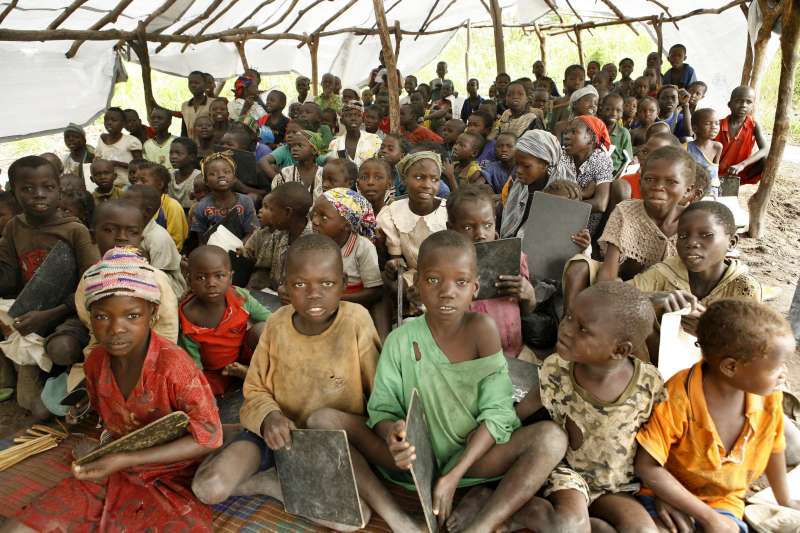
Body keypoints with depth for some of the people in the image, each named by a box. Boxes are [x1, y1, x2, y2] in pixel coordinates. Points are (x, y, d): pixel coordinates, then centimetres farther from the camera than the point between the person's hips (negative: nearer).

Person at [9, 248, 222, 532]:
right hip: (110, 470, 5)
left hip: (168, 477, -5)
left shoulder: (173, 363, -24)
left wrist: (125, 460, -23)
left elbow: (208, 436, -21)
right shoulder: (96, 361, -4)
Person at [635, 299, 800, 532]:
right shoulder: (678, 399, -27)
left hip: (724, 501, 4)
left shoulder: (769, 399, -13)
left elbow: (774, 448, 7)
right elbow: (647, 466, -22)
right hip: (671, 494, -3)